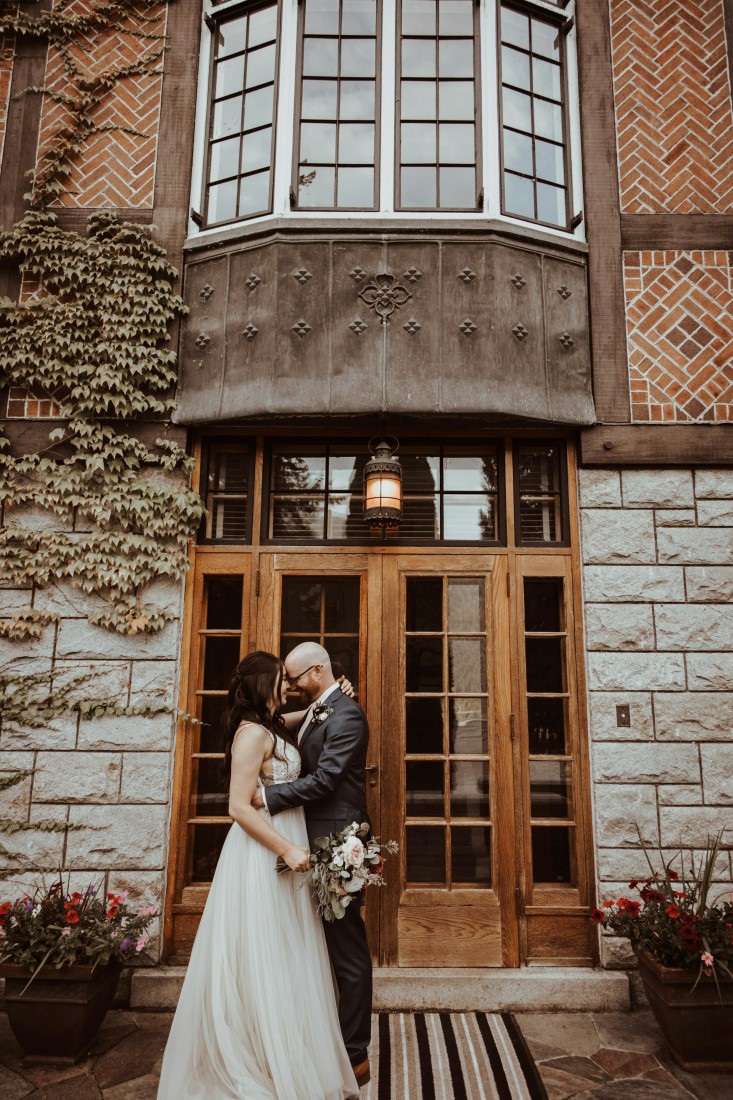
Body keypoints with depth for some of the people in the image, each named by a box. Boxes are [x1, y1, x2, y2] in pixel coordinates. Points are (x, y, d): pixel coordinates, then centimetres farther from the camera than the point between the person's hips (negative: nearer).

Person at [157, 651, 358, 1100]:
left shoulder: (274, 728, 9)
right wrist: (287, 849, -21)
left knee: (285, 959, 19)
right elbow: (240, 807, -22)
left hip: (283, 853, 10)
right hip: (262, 856, -10)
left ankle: (288, 1057, 35)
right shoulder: (253, 732, -18)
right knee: (263, 961, 3)